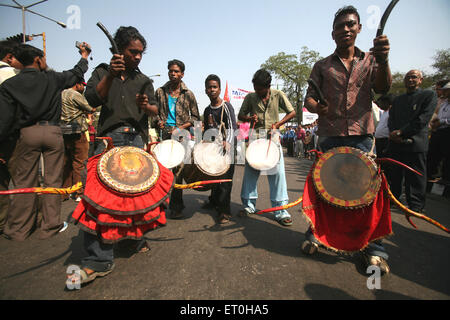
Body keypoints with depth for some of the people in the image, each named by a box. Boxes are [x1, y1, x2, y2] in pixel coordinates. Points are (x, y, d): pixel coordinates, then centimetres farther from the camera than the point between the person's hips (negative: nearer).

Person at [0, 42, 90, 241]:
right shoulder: (52, 78, 3)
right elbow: (76, 74, 21)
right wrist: (84, 57, 38)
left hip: (27, 133, 1)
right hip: (52, 131, 0)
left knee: (24, 182, 8)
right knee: (53, 181, 6)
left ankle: (18, 230, 18)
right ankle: (50, 226, 13)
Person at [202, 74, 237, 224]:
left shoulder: (226, 106, -5)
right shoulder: (207, 110, 15)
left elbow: (232, 127, -15)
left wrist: (227, 142, -30)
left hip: (227, 147, -6)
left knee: (225, 178, -9)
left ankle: (224, 211, -6)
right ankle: (214, 200, 33)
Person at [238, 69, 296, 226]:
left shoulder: (278, 95, 0)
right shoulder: (250, 97, 3)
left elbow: (292, 113, 3)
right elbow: (240, 115, 11)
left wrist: (277, 124, -11)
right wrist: (249, 118, -11)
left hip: (273, 139, -1)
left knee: (278, 172, -6)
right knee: (250, 171, 3)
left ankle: (280, 210, 2)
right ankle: (249, 205, 19)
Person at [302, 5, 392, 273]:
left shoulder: (370, 61, 15)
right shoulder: (322, 66, 12)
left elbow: (384, 88, -2)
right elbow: (309, 99, 6)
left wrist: (383, 60, -21)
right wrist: (317, 107, -18)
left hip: (362, 135, 1)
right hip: (330, 136, 0)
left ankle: (374, 248, 10)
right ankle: (315, 235, 17)